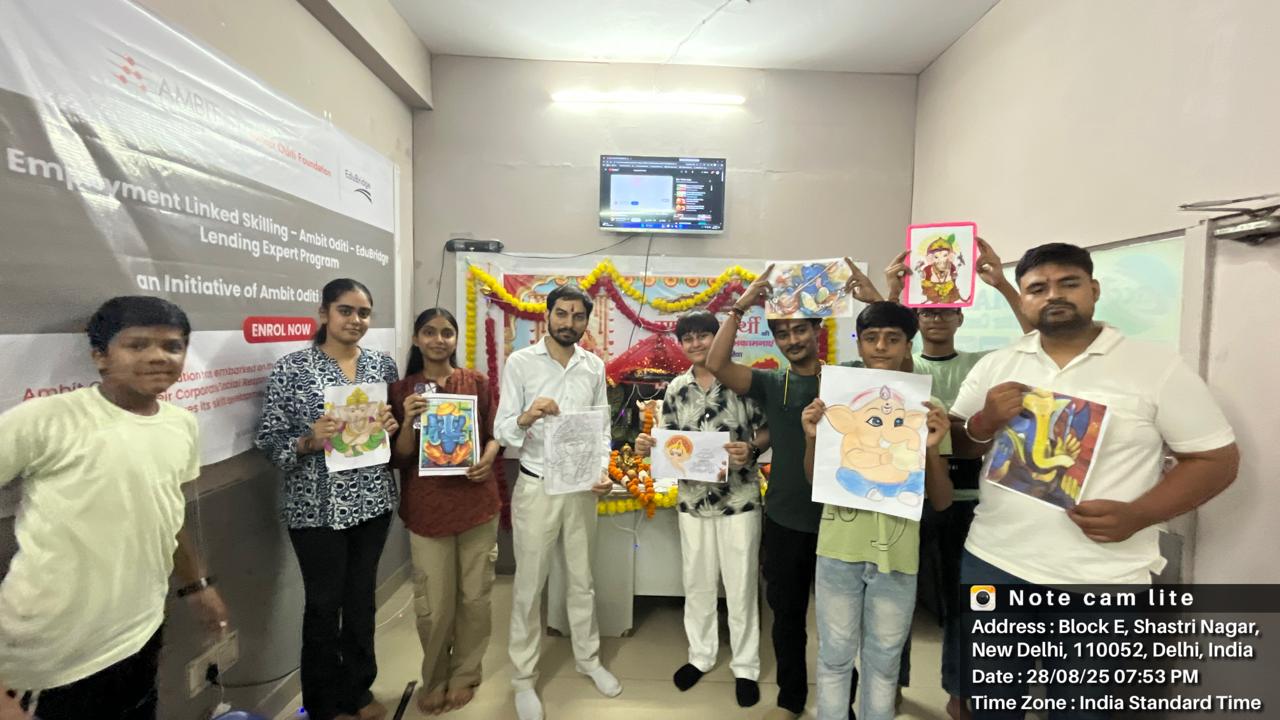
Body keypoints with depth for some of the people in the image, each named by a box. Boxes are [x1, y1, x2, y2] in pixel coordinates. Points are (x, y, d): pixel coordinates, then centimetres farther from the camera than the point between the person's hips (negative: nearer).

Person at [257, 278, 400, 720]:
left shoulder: (383, 364, 3)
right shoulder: (291, 368, -8)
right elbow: (269, 440, -6)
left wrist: (392, 425, -9)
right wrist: (308, 441, -24)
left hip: (372, 500, 4)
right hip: (318, 506, -3)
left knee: (362, 598, 17)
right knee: (324, 604, 11)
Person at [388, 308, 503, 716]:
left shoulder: (477, 382, 1)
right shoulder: (402, 389, -1)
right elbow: (399, 458, -2)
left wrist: (489, 457, -12)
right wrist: (408, 421, -19)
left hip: (477, 501, 1)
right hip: (426, 506, -1)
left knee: (474, 595, 12)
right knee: (433, 603, 8)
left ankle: (465, 675, 35)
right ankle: (433, 681, 34)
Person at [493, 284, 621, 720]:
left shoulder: (595, 367, 2)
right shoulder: (520, 362, -8)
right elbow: (501, 430, -9)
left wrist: (602, 472, -6)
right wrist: (526, 418, -30)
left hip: (582, 486, 3)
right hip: (536, 486, -3)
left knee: (582, 578, 18)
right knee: (529, 585, 10)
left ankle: (588, 658, 39)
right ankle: (523, 677, 29)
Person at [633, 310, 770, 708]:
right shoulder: (676, 388, 4)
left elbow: (768, 430, -3)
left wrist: (751, 448, -23)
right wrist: (649, 444, -12)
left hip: (740, 497, -3)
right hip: (693, 498, 4)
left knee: (740, 583, 10)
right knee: (696, 581, 17)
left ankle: (746, 666, 29)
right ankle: (701, 655, 38)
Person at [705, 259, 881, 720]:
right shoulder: (770, 384, 0)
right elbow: (716, 364, -13)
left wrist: (876, 301, -22)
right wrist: (740, 306, -17)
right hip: (785, 520, 1)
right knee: (787, 614, 17)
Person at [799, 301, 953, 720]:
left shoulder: (927, 408, -2)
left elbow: (941, 501, -1)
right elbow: (815, 482, 4)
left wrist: (932, 449, -19)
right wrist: (812, 438, -15)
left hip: (896, 552, 0)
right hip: (839, 547, 0)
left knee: (884, 661, 17)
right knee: (834, 658, 14)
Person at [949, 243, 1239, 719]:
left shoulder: (1157, 367, -2)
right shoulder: (995, 366, 4)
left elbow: (1218, 459, -1)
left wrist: (1136, 515, -16)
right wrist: (984, 424, -14)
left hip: (1099, 584, -2)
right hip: (991, 565, 3)